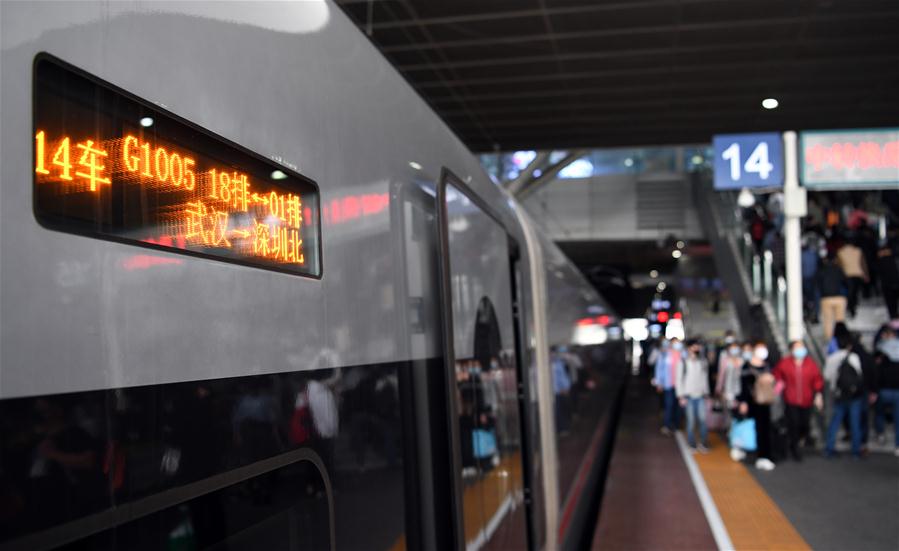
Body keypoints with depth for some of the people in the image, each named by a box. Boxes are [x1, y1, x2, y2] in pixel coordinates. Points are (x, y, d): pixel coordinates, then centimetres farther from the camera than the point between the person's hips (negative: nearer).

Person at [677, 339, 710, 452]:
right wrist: (681, 396, -6)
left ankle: (704, 444, 11)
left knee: (703, 420, -2)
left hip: (701, 396, 2)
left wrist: (706, 393, 9)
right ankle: (692, 445, 13)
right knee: (691, 421, 1)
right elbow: (679, 379, -3)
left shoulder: (703, 362, 4)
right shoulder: (683, 363, -5)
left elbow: (705, 378, 11)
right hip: (689, 396, -2)